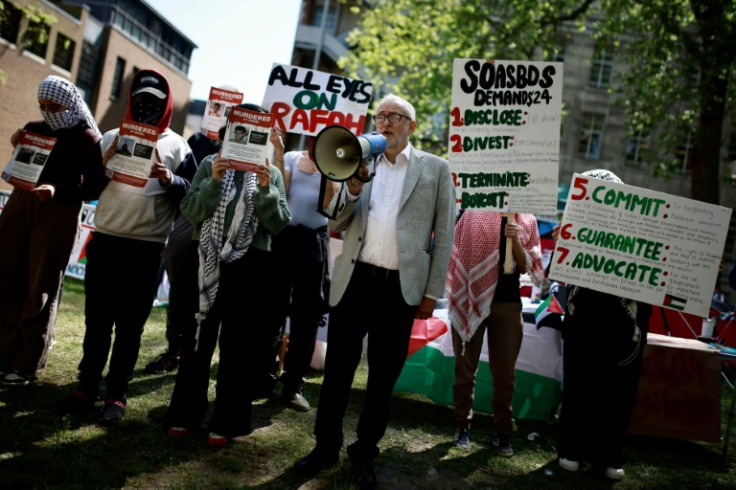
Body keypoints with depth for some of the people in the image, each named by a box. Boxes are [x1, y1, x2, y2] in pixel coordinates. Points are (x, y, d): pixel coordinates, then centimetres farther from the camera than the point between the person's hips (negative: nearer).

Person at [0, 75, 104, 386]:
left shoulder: (88, 139, -7)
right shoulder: (35, 128, 11)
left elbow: (92, 190, -13)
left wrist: (57, 191, -28)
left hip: (58, 216, -5)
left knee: (40, 291, 1)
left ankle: (28, 364, 10)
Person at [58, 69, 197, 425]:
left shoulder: (176, 146, 4)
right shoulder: (111, 138, 12)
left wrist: (168, 179, -20)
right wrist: (103, 165, -11)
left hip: (147, 249, -3)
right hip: (105, 241, 3)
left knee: (129, 326, 3)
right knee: (96, 320, 6)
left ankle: (116, 395, 10)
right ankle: (87, 388, 16)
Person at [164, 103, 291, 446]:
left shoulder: (271, 173, 6)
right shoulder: (210, 164, 7)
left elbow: (279, 224, -2)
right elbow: (190, 212, -2)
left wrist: (265, 189, -16)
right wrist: (213, 182, -14)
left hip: (250, 267, -1)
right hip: (209, 263, 1)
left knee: (238, 345, 5)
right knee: (199, 338, 7)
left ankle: (227, 421, 14)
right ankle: (186, 414, 20)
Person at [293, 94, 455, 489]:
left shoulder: (435, 169, 4)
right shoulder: (361, 163, 10)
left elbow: (444, 234, 2)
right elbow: (335, 224, 7)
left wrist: (432, 293, -2)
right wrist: (352, 187, -11)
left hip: (401, 287, -2)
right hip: (354, 279, 2)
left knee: (383, 376, 10)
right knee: (337, 369, 10)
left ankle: (364, 453, 27)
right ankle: (326, 447, 27)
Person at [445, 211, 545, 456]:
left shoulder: (527, 220, 5)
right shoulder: (475, 211, 0)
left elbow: (526, 267, 1)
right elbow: (455, 250, 2)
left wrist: (515, 240, -15)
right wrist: (456, 293, -2)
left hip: (507, 301, 1)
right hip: (470, 298, -1)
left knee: (505, 372, 5)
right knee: (465, 367, 6)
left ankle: (502, 431, 17)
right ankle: (462, 426, 18)